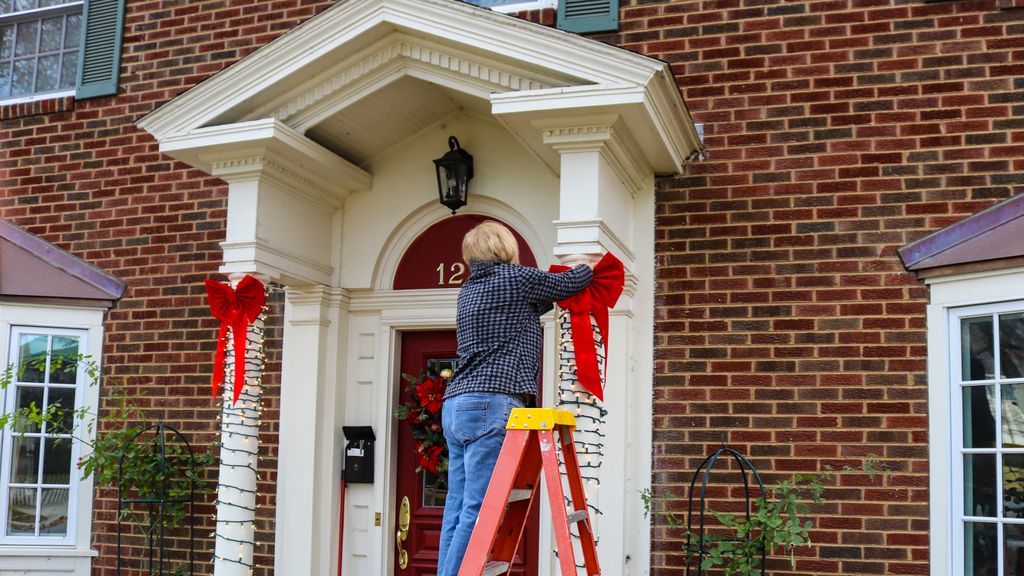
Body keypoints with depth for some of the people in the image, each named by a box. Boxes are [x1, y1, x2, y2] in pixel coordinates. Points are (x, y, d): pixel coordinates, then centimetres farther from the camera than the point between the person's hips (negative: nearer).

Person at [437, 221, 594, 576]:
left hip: (455, 405, 9)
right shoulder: (516, 278, 0)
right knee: (479, 510, -11)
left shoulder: (469, 290, 22)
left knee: (458, 509, 5)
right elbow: (568, 284, 16)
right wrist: (588, 267, 36)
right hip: (492, 405, -9)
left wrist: (554, 299, 46)